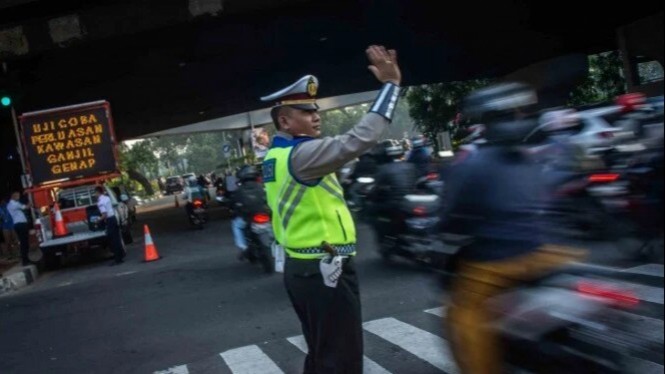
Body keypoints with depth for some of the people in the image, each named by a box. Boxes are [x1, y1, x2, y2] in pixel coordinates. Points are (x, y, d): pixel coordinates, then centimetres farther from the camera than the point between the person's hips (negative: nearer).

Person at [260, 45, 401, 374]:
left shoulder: (275, 156, 10)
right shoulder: (301, 154, -20)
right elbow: (359, 139, -28)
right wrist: (391, 83, -21)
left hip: (300, 267, 10)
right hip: (325, 270, -10)